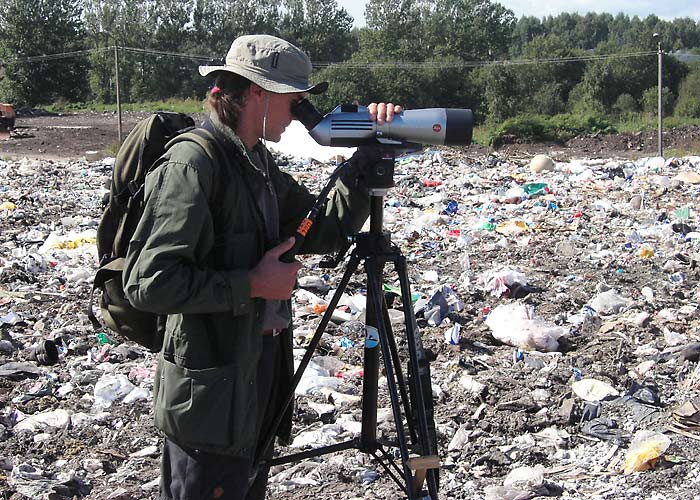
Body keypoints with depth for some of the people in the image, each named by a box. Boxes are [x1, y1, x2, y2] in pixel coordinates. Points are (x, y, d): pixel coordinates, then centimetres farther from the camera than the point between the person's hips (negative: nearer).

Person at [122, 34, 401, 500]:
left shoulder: (259, 161, 9)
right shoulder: (192, 163, -20)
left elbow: (326, 232, 9)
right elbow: (149, 283, -25)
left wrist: (369, 156, -1)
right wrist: (253, 284, -19)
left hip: (261, 367, 9)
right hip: (213, 387, -9)